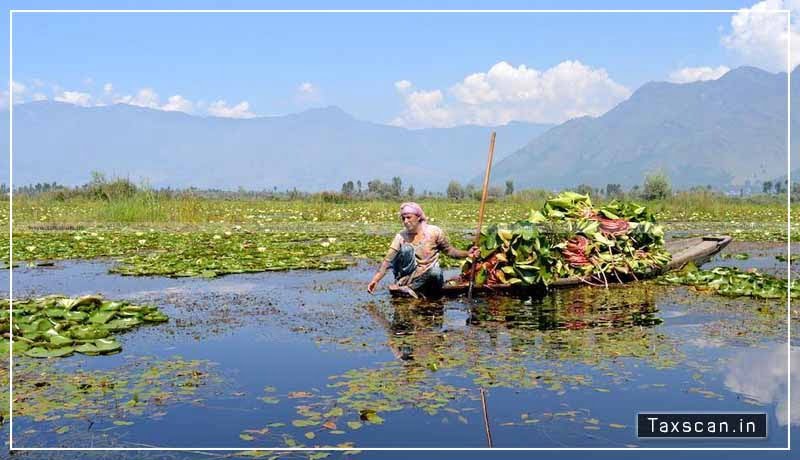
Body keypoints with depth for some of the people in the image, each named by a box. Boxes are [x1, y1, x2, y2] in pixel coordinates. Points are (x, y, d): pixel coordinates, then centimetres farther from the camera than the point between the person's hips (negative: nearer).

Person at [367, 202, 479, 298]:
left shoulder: (434, 232, -5)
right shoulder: (401, 237, -3)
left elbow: (449, 250, 3)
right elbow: (387, 260, -8)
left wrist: (467, 254, -14)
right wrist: (375, 280, -19)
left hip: (429, 277, -2)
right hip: (409, 276, 3)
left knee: (435, 271, -32)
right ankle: (401, 284, -17)